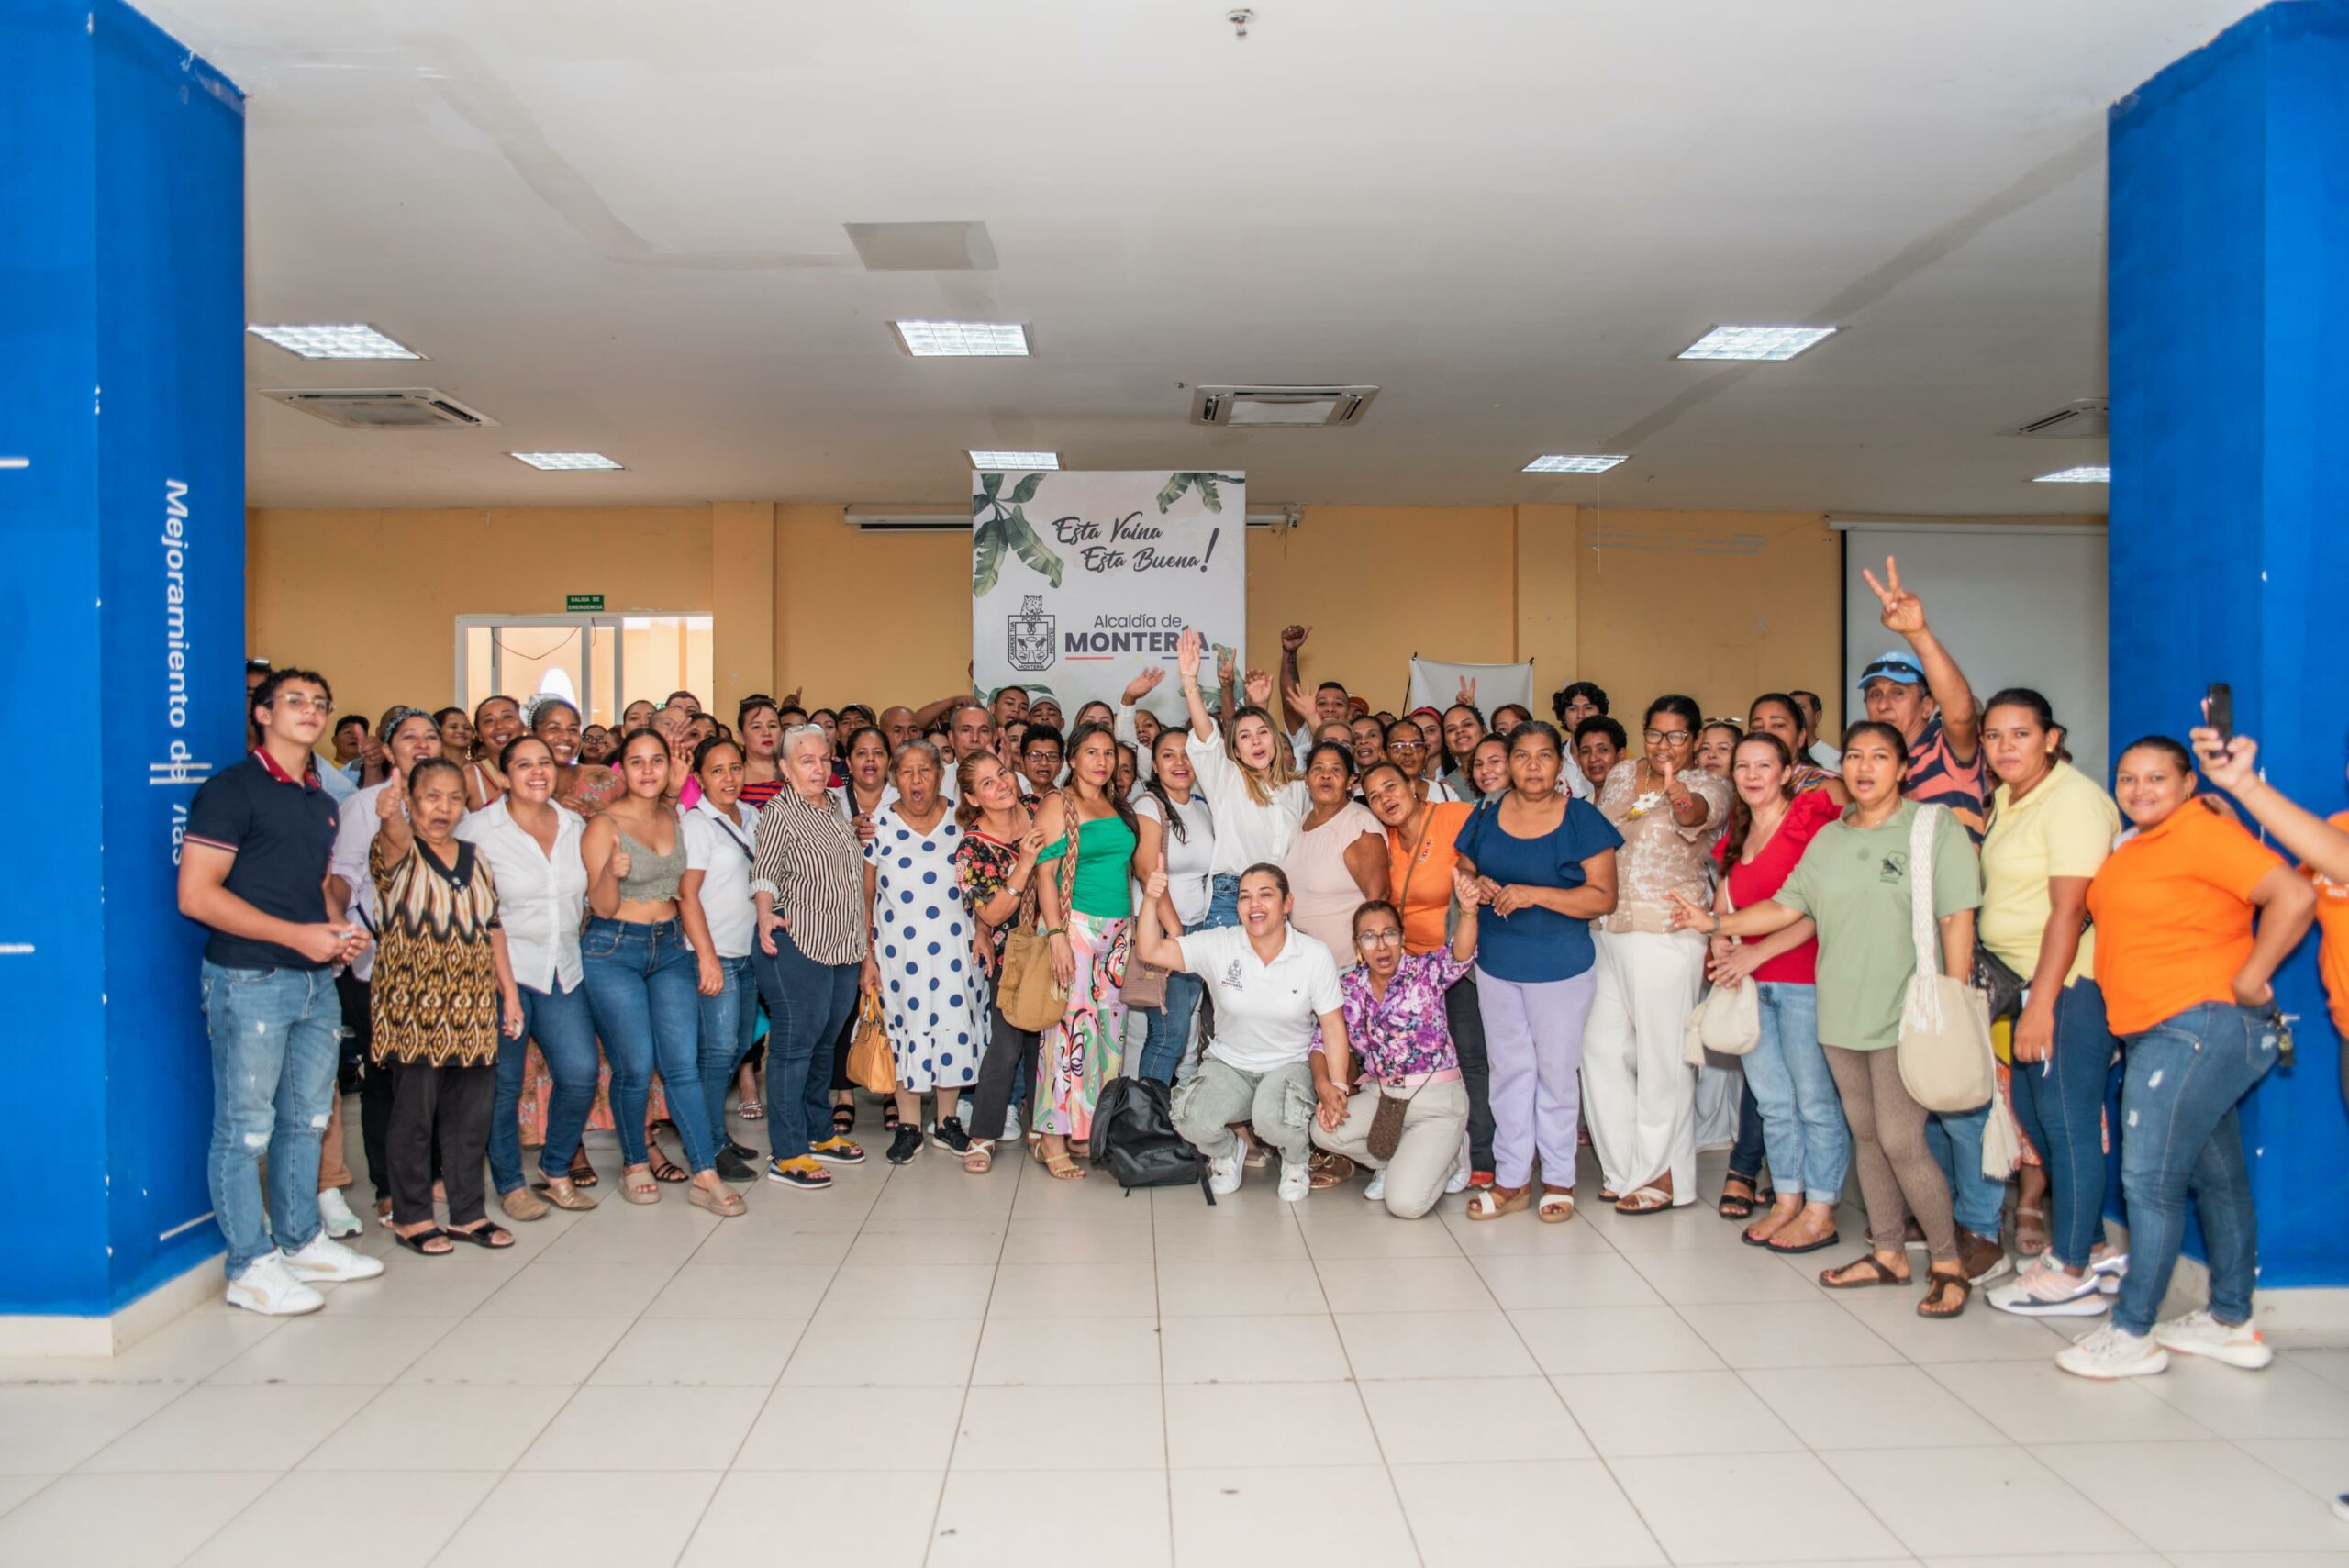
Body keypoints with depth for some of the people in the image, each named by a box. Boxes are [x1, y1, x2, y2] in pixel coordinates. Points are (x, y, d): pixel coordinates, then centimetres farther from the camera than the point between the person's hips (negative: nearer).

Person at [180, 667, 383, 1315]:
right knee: (245, 1126, 0)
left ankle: (302, 1243, 28)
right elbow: (196, 895, -14)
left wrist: (340, 930, 5)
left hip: (315, 980, 8)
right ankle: (251, 1267, 9)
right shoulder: (232, 789, -8)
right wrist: (297, 935, -18)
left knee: (306, 1119, 15)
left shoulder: (322, 803, 17)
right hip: (249, 980, -8)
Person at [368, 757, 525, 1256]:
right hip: (411, 1006, -5)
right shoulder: (398, 853, -4)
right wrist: (390, 813, -53)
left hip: (471, 1009, 5)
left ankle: (467, 1213, 20)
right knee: (415, 1112, 1)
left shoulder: (475, 860, 13)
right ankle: (411, 1216, 16)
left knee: (472, 1112, 8)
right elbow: (394, 838, -30)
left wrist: (509, 991, 13)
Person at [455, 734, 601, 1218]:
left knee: (580, 1074, -2)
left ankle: (556, 1171, 19)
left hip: (563, 969, 4)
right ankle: (510, 1184, 20)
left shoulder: (576, 826, 9)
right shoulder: (477, 829, -5)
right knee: (503, 1083, 4)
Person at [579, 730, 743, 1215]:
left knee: (683, 1064, -2)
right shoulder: (604, 826, -8)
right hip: (613, 951, -4)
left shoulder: (675, 817, 8)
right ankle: (635, 1163, 19)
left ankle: (705, 1176, 0)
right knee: (635, 1066, -4)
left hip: (671, 948, 4)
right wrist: (611, 872, -29)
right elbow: (601, 906, -9)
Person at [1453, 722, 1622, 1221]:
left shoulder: (1582, 819, -7)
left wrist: (1534, 894, -22)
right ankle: (1511, 1179, 20)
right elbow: (1463, 872, 15)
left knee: (1556, 1071, 6)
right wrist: (1476, 886, -9)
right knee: (1509, 1069, 11)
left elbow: (1603, 897, -12)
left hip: (1559, 965, -4)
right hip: (1496, 962, 4)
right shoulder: (1486, 816, 5)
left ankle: (1558, 1179, 20)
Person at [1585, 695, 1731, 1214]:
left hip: (1668, 933, -6)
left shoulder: (1706, 786, -6)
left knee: (1661, 1054, -2)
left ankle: (1664, 1176, 10)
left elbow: (1699, 814, -30)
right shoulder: (1621, 774, 11)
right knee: (1601, 1045, 9)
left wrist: (1681, 798, -52)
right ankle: (1625, 1167, 22)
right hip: (1609, 930, 7)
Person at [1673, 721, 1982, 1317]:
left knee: (1901, 1141, -8)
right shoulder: (1828, 839, 13)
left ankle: (1948, 1263, 8)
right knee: (1866, 1135, 12)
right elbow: (1787, 906, 13)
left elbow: (1957, 921, -8)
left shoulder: (1936, 829, -4)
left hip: (1906, 1016, -6)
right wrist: (1716, 923, 5)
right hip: (1842, 1015, 6)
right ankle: (1888, 1253, 25)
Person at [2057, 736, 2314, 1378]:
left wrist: (2249, 981, -17)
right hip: (2158, 1035, 10)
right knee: (2217, 1180, 17)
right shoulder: (2135, 844, 15)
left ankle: (2132, 1334, 1)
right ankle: (2232, 1324, 27)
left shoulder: (2202, 831, -13)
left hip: (2199, 1025, -10)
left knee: (2150, 1178, -6)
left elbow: (2294, 896, -21)